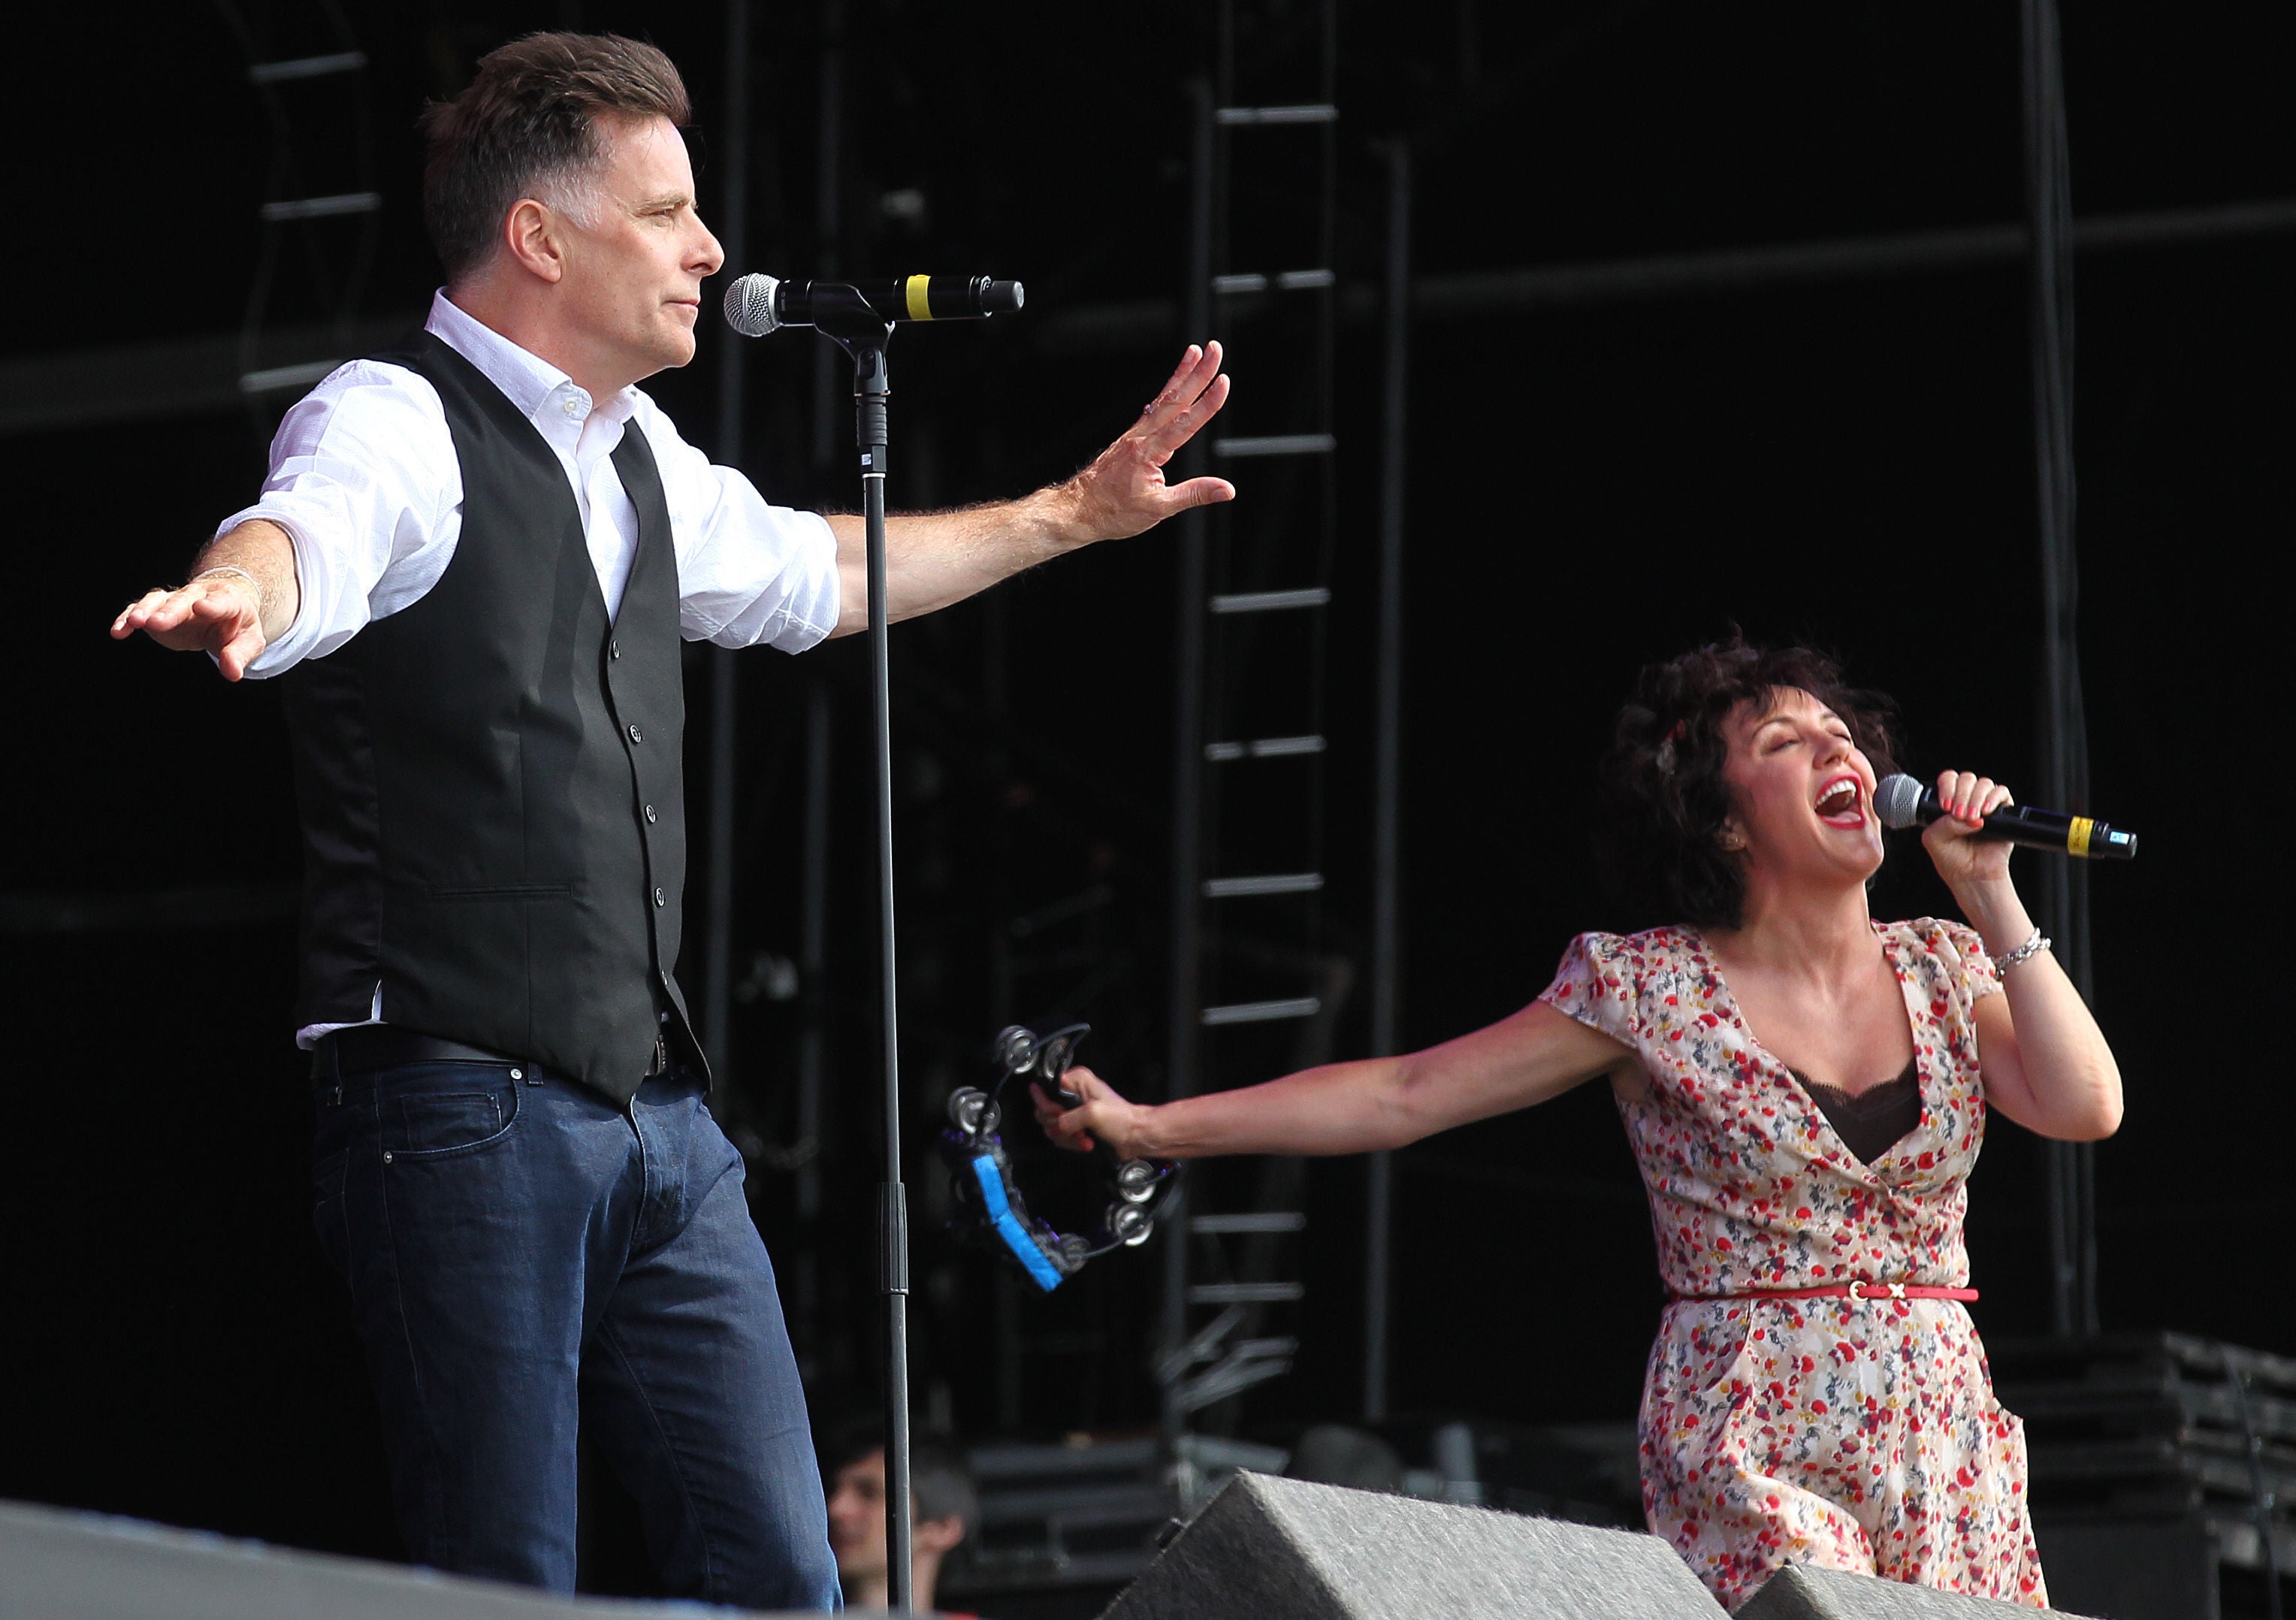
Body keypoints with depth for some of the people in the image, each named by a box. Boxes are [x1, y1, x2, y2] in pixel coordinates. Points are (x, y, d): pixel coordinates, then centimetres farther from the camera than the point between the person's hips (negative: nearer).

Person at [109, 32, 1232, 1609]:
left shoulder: (639, 453, 18)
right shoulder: (395, 425, -9)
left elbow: (806, 573, 37)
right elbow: (311, 534, -32)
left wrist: (1073, 513, 44)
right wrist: (238, 593, -57)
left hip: (659, 1112, 8)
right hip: (461, 1107, -8)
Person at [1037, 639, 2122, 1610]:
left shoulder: (1942, 968, 10)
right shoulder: (1649, 991, -1)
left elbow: (2083, 1108, -4)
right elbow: (1402, 1096, 1)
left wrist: (1988, 894, -3)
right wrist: (1150, 1128, -4)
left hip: (1945, 1447, 4)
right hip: (1754, 1449, -4)